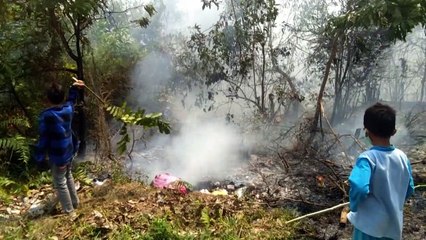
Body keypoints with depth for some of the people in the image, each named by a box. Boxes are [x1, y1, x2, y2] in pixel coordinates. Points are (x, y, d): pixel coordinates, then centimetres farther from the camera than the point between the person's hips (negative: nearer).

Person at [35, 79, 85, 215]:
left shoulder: (46, 116, -23)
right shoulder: (68, 108, -6)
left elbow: (43, 140, -17)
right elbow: (71, 100, 22)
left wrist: (39, 158, -9)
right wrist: (74, 88, 24)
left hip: (57, 156, -7)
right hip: (69, 151, 7)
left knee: (60, 184, 9)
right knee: (68, 176, 26)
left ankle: (69, 210, 20)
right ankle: (75, 202, 39)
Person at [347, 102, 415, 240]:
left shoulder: (367, 158, -23)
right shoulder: (402, 157, -4)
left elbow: (359, 188, -36)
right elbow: (410, 189, 7)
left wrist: (353, 206, -17)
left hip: (370, 225, -5)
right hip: (394, 225, 6)